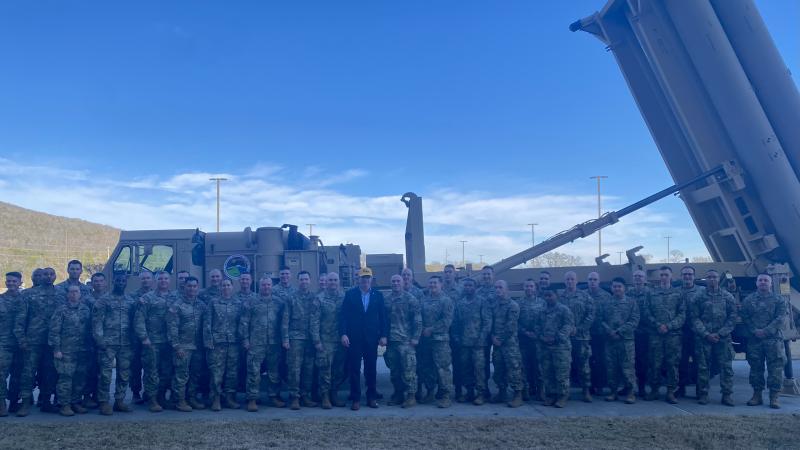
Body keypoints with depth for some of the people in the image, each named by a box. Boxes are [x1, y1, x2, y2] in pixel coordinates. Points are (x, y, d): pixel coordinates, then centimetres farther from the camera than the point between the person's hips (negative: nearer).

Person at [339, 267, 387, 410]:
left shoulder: (378, 295, 6)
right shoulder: (350, 294, 2)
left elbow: (383, 317, 5)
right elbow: (344, 315, -2)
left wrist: (384, 335, -2)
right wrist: (343, 334, -11)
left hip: (372, 338, 1)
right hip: (354, 338, -1)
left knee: (371, 369, 8)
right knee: (354, 369, 1)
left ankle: (372, 397, 18)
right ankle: (356, 399, 8)